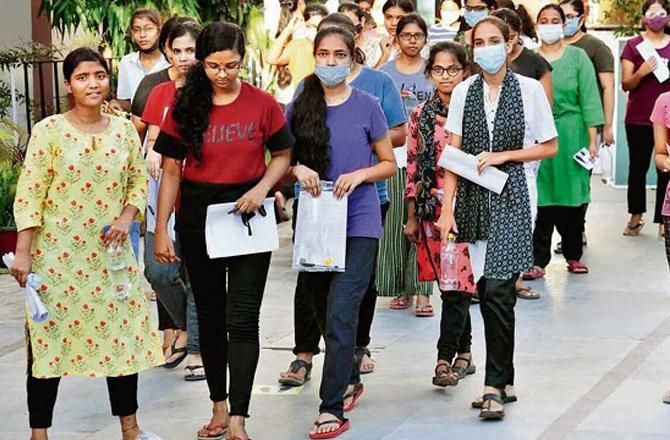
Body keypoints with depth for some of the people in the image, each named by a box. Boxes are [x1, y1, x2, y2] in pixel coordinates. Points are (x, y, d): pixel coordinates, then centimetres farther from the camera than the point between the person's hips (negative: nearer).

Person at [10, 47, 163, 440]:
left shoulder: (124, 130, 4)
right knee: (51, 337, 2)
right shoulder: (48, 132, -7)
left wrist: (127, 216, -7)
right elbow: (29, 194, -8)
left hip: (111, 252, 4)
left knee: (123, 334, 9)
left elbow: (139, 180, 12)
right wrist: (23, 252, -13)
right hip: (58, 253, -4)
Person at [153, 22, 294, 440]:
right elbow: (171, 171, 1)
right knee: (210, 314, 12)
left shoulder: (262, 104, -5)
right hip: (197, 219, 2)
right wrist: (161, 230, -2)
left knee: (242, 319, -7)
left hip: (247, 217, -2)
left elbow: (282, 156, 6)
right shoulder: (185, 107, -2)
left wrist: (262, 188, -14)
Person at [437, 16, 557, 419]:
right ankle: (504, 381, 16)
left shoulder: (529, 89, 0)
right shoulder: (464, 92, 7)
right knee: (490, 291, 5)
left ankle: (495, 386, -7)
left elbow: (550, 146, 5)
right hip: (472, 197, 3)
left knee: (497, 291, -12)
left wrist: (503, 156, -7)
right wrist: (447, 208, -1)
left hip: (510, 197, -3)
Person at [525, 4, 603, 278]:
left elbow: (589, 99, 0)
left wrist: (592, 139, -4)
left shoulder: (578, 57, 3)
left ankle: (573, 255, 20)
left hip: (571, 134, 0)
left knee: (572, 197, 6)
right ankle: (538, 261, 5)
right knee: (540, 199, 0)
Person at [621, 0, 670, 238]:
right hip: (638, 119, -1)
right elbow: (626, 84, 1)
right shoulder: (634, 45, 3)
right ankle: (635, 217, 16)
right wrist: (641, 73, -18)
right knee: (638, 167, 6)